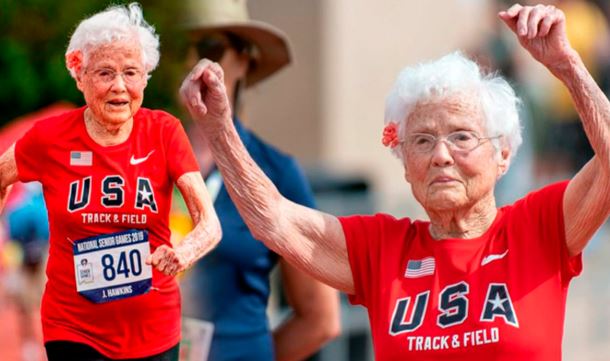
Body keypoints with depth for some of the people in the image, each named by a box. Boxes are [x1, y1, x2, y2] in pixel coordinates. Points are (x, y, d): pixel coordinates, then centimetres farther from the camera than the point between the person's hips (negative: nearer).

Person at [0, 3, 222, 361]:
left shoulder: (164, 132, -8)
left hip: (154, 331, 1)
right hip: (75, 330, -1)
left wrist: (185, 252, -33)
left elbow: (210, 224, -14)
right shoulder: (51, 137, -8)